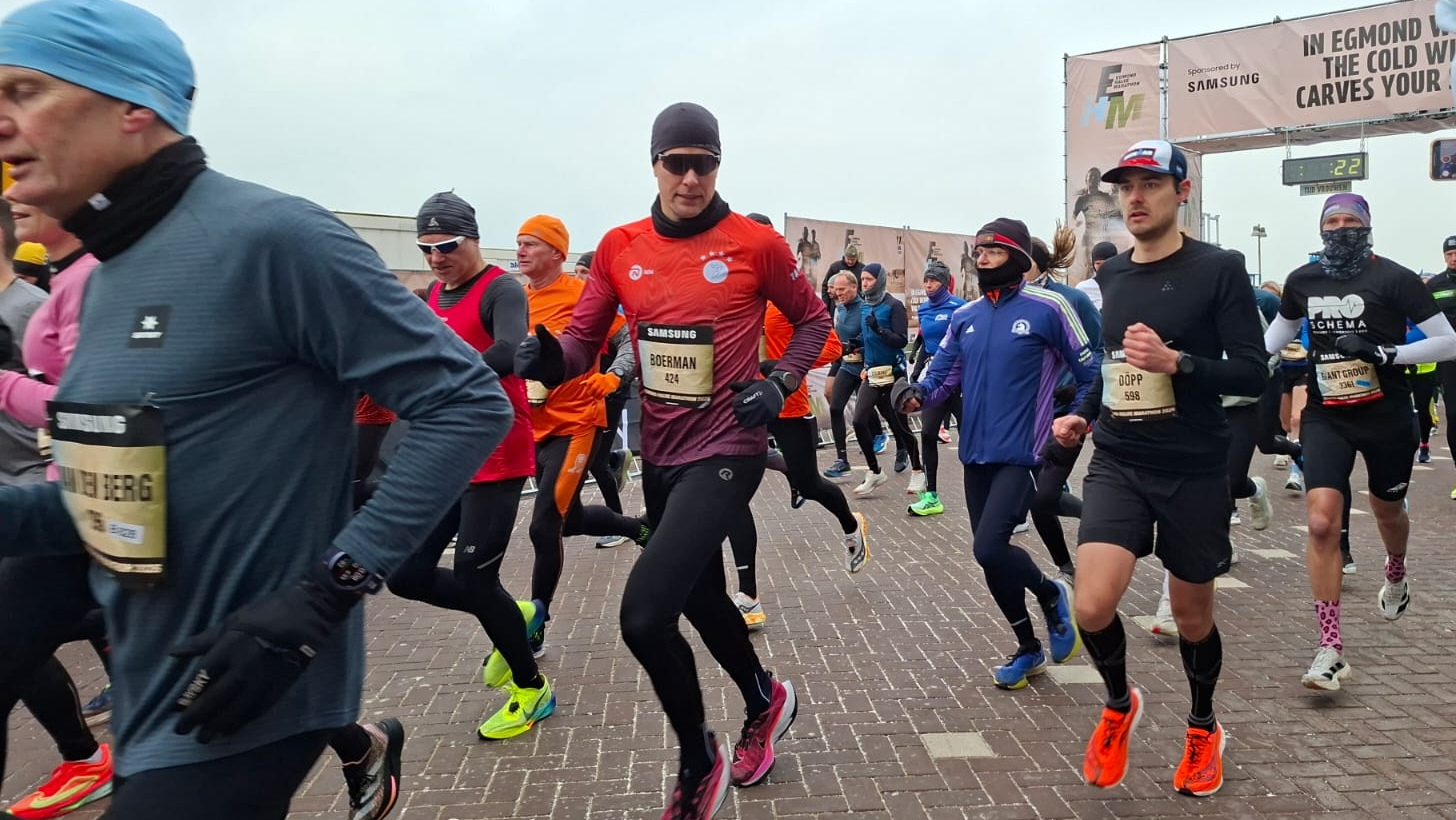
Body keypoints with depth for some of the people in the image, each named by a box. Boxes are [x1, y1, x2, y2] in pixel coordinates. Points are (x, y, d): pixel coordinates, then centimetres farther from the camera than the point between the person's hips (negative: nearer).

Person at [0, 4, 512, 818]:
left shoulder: (269, 237, -18)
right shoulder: (111, 277, 9)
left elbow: (469, 405, -20)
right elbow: (121, 492, 15)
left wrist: (320, 597, -23)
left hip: (243, 698, -8)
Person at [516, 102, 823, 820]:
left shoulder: (756, 244, -7)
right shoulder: (619, 247, 2)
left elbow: (812, 319, 6)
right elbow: (584, 339, 4)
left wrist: (779, 385, -11)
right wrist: (550, 359, -19)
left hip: (726, 450, -6)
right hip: (660, 453, 6)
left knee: (644, 612, -18)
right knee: (699, 597, 22)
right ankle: (766, 701, 51)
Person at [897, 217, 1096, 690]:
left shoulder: (1047, 308, -7)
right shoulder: (964, 317, 10)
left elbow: (1090, 373, -1)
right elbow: (942, 376, 8)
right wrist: (918, 394, -12)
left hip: (1021, 454, -6)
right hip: (975, 455, 7)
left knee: (989, 548, -19)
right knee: (991, 557, 11)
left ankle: (1050, 594, 14)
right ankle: (1028, 649, 31)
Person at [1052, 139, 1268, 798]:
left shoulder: (1218, 269, -7)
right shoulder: (1112, 274, 7)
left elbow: (1252, 372, -11)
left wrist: (1175, 362, -25)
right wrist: (1083, 413, 7)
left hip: (1193, 472, -2)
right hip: (1117, 465, 3)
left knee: (1192, 614, 13)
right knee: (1093, 607, -14)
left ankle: (1203, 730, 42)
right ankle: (1120, 703, 19)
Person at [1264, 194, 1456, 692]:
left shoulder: (1395, 279, -11)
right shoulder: (1302, 281, 1)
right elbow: (1277, 335, 19)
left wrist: (1384, 353, -24)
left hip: (1386, 416, -1)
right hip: (1326, 415, 1)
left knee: (1387, 510, 22)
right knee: (1321, 523, -15)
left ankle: (1396, 575, 59)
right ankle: (1330, 649, -10)